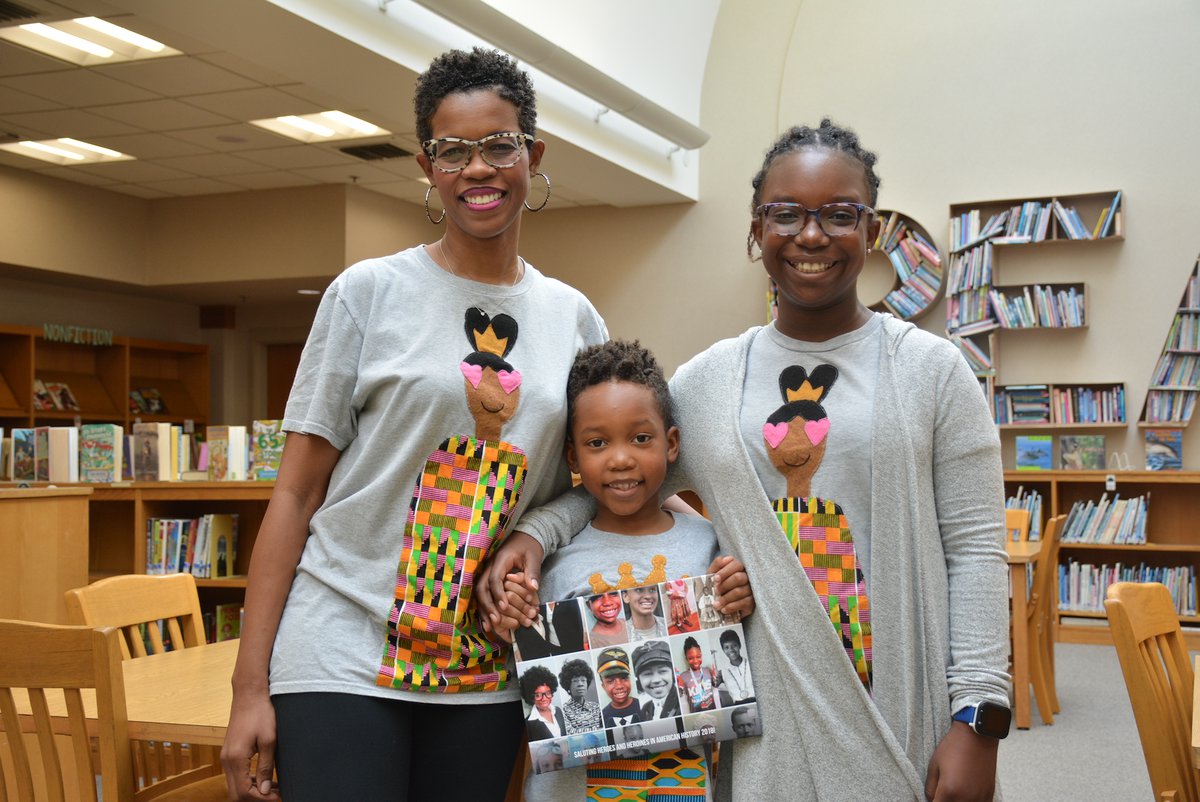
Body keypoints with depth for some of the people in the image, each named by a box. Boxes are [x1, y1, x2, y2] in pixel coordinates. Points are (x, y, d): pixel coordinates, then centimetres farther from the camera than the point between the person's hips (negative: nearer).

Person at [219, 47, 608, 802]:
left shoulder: (575, 319, 6)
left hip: (486, 674, 3)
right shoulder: (369, 292, -3)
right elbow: (296, 491, -3)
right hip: (342, 658, -3)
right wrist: (250, 683, -7)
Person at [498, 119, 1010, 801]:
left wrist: (978, 718, -10)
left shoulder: (933, 370, -1)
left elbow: (975, 549, -4)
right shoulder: (705, 380, 6)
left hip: (906, 719, -1)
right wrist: (535, 531, -3)